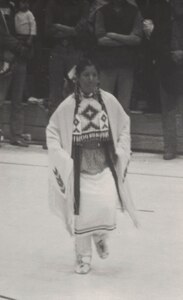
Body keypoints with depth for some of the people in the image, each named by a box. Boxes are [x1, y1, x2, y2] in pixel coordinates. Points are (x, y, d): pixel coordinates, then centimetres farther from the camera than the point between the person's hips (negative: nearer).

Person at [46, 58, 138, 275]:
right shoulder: (68, 105, -9)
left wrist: (121, 152, 2)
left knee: (106, 205, -14)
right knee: (82, 211, 1)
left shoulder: (108, 101, -5)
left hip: (105, 165, 1)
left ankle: (100, 237, 20)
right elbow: (52, 130, 3)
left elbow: (124, 125, 9)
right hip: (80, 166, -1)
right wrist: (61, 157, -6)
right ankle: (83, 257, 19)